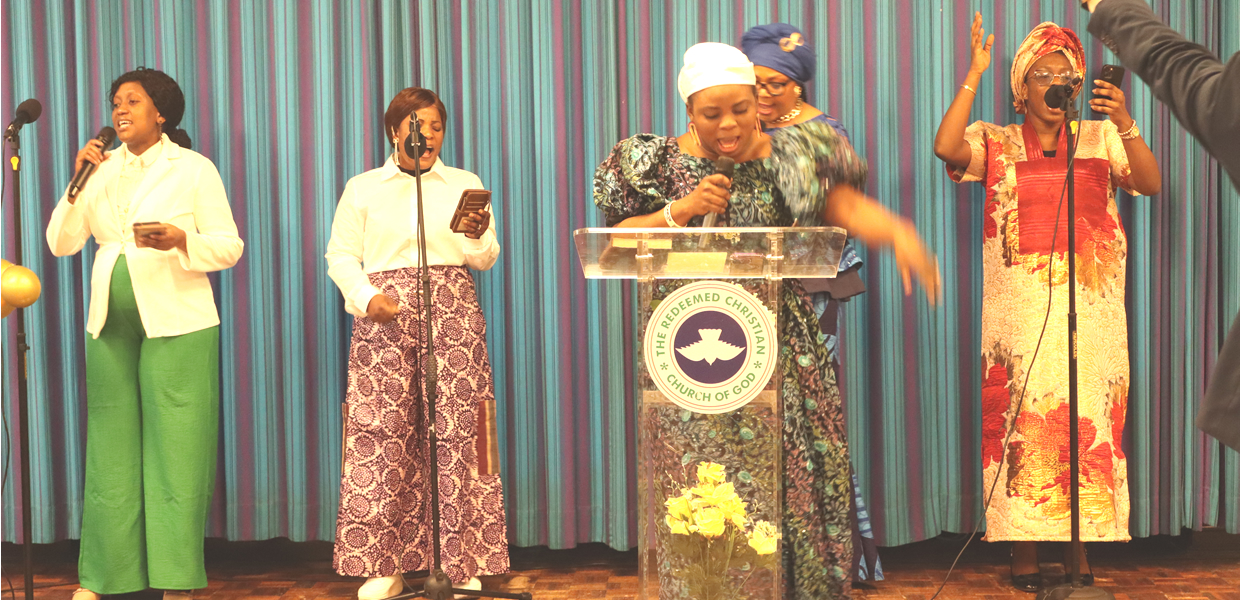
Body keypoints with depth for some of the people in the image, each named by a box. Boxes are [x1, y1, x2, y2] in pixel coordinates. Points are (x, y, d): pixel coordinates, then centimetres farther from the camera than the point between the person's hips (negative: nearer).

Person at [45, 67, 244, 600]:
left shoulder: (193, 168, 2)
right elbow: (61, 243, 8)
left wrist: (178, 239, -19)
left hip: (177, 325, -4)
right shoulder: (102, 168, 12)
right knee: (111, 446, 5)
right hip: (110, 322, 4)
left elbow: (230, 246, -1)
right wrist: (79, 182, -4)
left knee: (175, 447, -3)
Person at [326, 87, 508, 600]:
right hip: (384, 323, 0)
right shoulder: (363, 188, 13)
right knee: (381, 437, -6)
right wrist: (365, 296, -11)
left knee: (456, 435, -6)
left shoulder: (466, 185, 16)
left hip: (452, 319, 0)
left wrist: (478, 238, -12)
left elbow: (485, 260, 10)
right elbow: (340, 255, 7)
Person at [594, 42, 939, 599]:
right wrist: (681, 210, -13)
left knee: (798, 474, -3)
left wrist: (896, 232, -28)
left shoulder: (791, 158, 5)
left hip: (781, 342, 1)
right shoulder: (662, 162, 5)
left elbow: (847, 206, -8)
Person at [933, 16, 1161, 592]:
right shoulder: (995, 143, 9)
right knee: (1023, 421, -5)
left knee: (1088, 420, -1)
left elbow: (1151, 183, 1)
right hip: (1020, 307, -2)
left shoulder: (1100, 137, 14)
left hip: (1090, 304, 2)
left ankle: (1080, 549, 6)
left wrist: (1126, 124, -13)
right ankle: (1024, 551, 2)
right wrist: (974, 75, -9)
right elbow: (946, 147, -11)